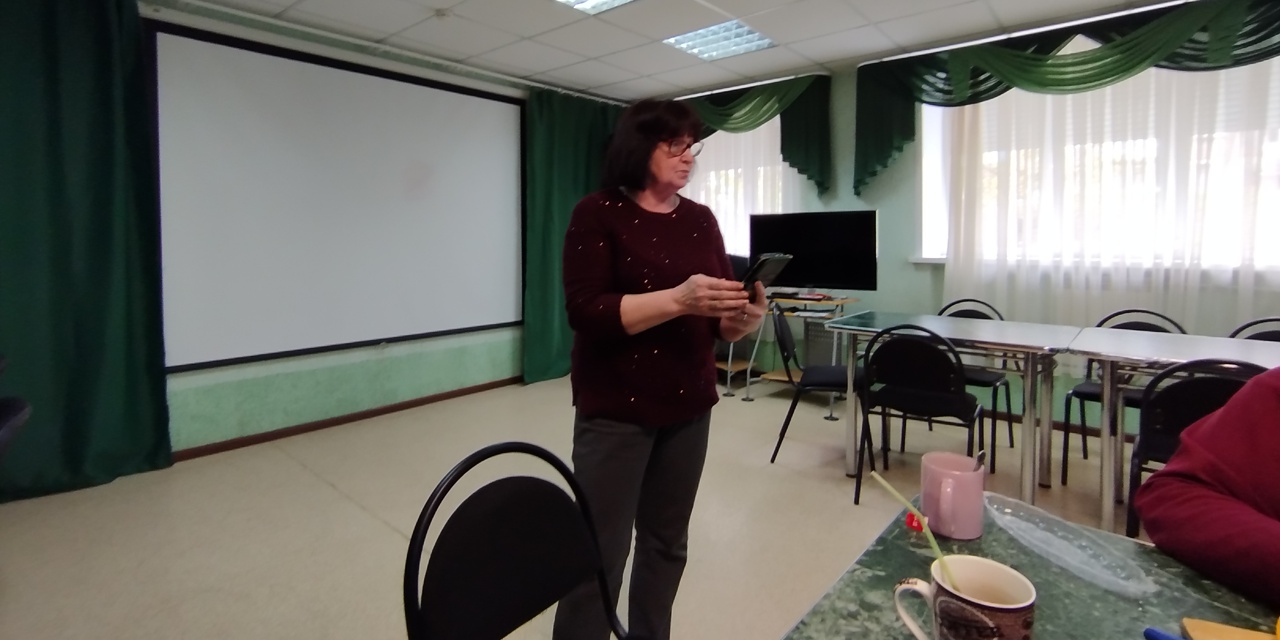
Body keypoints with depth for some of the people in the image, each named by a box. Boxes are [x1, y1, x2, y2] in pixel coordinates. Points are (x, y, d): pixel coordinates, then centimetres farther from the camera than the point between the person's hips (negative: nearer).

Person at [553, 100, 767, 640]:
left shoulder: (701, 220, 8)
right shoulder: (597, 214, -5)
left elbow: (722, 324, 8)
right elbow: (584, 312, -17)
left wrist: (747, 317, -15)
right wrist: (677, 299, -25)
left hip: (689, 408, 5)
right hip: (615, 413, -4)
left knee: (667, 545, 15)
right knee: (600, 555, 1)